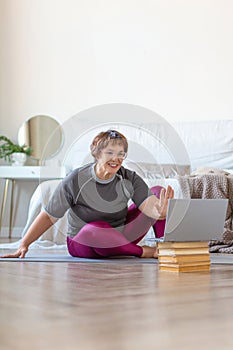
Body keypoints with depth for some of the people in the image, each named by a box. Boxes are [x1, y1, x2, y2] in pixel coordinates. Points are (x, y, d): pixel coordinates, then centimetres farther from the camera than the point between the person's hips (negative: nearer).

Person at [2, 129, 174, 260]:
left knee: (157, 191, -6)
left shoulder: (130, 179, -8)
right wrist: (24, 245, -19)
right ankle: (144, 252, -22)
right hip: (83, 244, -3)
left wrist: (160, 211, -48)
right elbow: (49, 216, -11)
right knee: (95, 229, -43)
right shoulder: (76, 181, -16)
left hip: (120, 237, 4)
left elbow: (150, 207, -23)